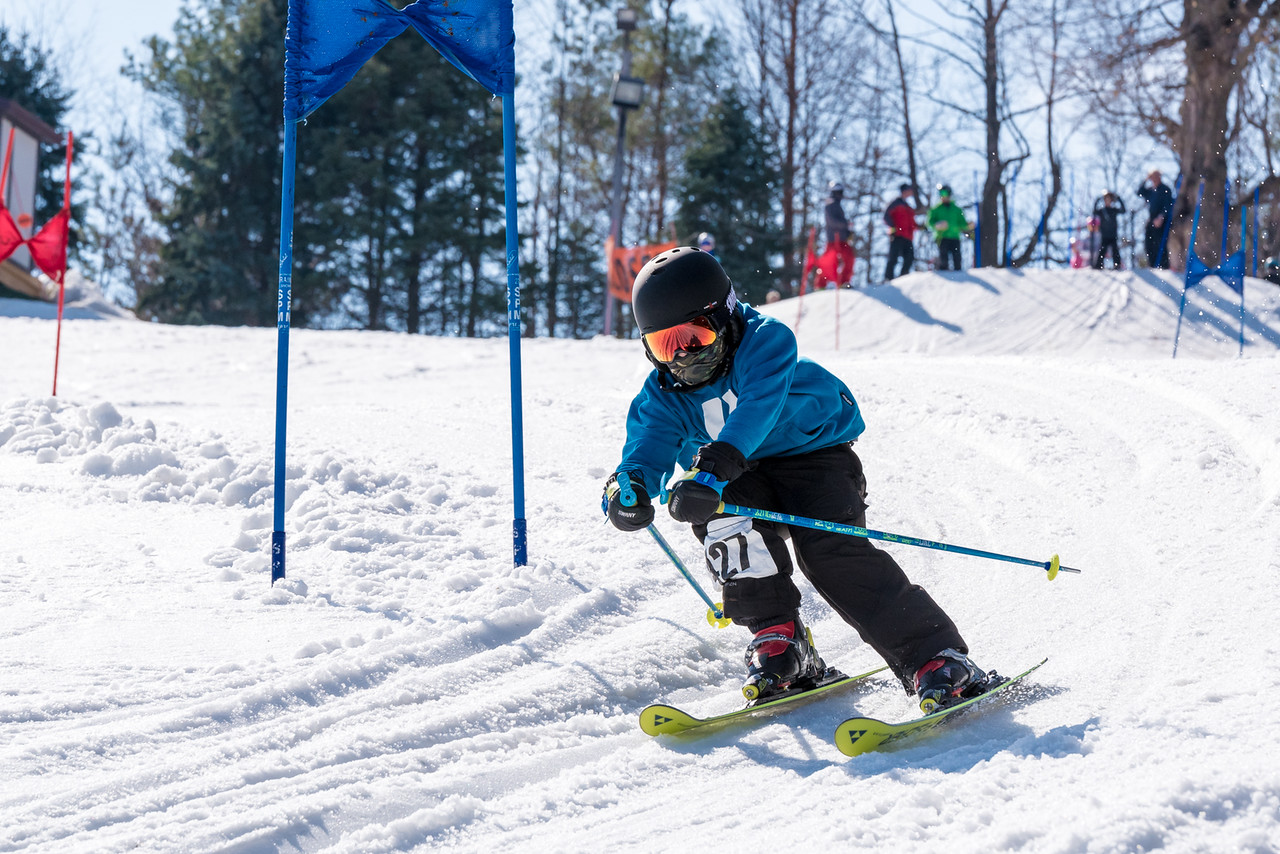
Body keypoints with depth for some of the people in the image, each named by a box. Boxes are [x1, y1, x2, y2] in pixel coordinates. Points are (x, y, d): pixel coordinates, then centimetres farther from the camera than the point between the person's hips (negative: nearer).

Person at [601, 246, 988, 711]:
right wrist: (629, 488, -44)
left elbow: (754, 414, -38)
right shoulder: (663, 394, -4)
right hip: (746, 480, 4)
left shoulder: (767, 341, -21)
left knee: (830, 549, -27)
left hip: (814, 456, -4)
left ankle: (935, 658, -25)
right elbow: (651, 444, -18)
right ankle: (779, 642, -19)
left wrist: (712, 471, -54)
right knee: (721, 515, -29)